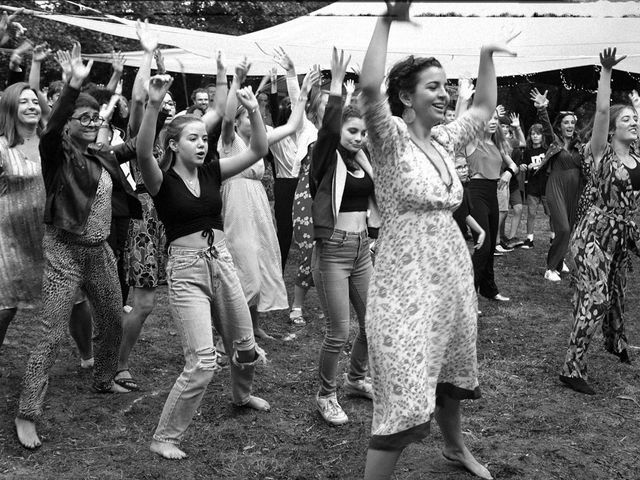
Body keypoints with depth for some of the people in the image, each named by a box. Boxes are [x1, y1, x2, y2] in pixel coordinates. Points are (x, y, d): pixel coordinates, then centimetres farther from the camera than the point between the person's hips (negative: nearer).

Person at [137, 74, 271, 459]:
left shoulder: (212, 172, 6)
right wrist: (154, 105, -42)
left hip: (222, 262, 5)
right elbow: (143, 153, -29)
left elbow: (258, 151, -2)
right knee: (202, 362, -14)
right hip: (186, 270, -5)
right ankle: (165, 438, 1)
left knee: (245, 347, 19)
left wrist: (253, 110, -17)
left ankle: (242, 394, 52)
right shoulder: (162, 181, -7)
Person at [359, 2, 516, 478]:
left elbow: (485, 107, 26)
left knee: (451, 372, 27)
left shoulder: (444, 139, 9)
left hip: (452, 274, 8)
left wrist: (487, 56, 20)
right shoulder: (392, 139, -12)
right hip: (406, 282, -8)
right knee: (404, 401, -9)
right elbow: (369, 88, -32)